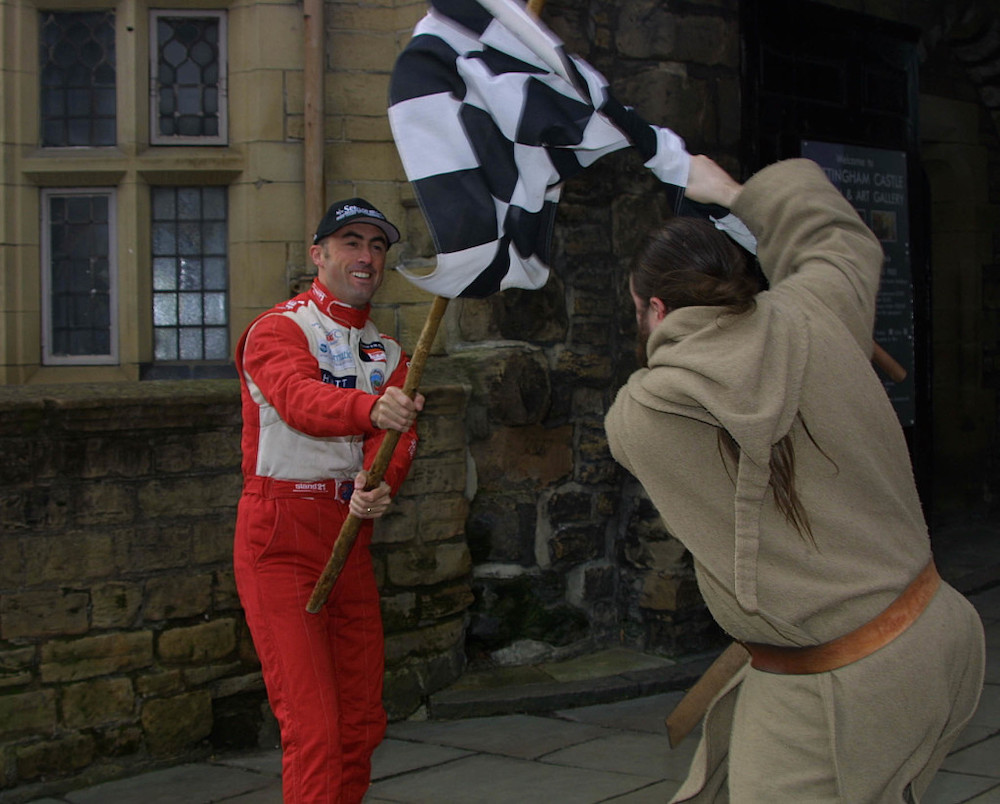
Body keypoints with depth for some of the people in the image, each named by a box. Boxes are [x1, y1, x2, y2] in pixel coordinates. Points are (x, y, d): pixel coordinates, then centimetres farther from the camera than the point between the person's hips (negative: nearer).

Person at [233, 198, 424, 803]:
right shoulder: (279, 328, -5)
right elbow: (299, 399, -27)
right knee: (312, 728, -12)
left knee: (363, 721, 13)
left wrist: (379, 489, -26)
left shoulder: (387, 354, 15)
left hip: (350, 540, 7)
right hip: (279, 543, -7)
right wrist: (371, 408, -48)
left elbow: (398, 431, -4)